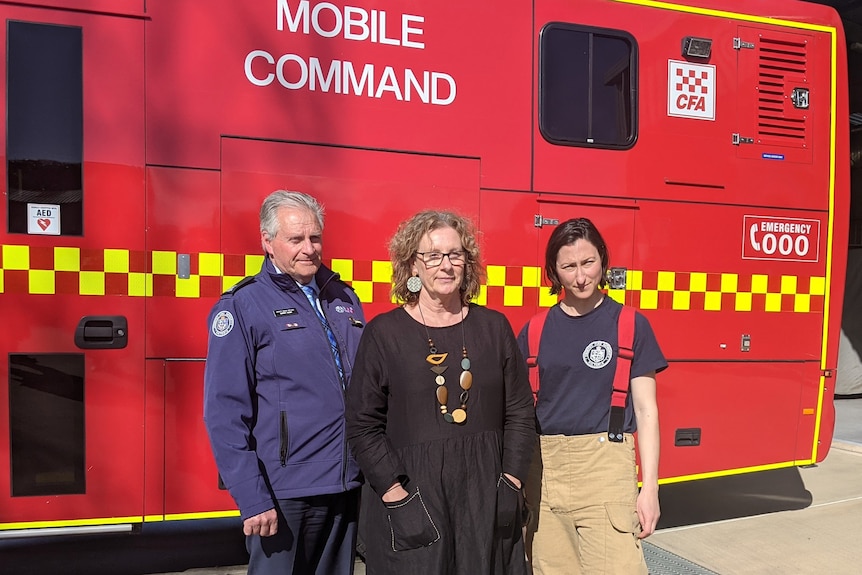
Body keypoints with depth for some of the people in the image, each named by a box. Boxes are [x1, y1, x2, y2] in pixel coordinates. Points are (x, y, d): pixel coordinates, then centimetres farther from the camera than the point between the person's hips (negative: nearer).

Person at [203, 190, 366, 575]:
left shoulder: (344, 299, 7)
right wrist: (251, 498, -15)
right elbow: (225, 414, -11)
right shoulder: (242, 307, -9)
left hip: (347, 486, 5)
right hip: (284, 494, -5)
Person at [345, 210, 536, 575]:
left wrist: (511, 480, -1)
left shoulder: (494, 327, 4)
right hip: (411, 493, -2)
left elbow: (520, 413, 6)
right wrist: (394, 491, -11)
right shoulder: (384, 332, -4)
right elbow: (363, 424, -5)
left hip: (486, 493, 3)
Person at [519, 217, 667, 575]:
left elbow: (645, 410, -1)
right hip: (545, 469, 3)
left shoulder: (630, 324, -1)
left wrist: (649, 488, -5)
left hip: (606, 467, -2)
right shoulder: (536, 330, 5)